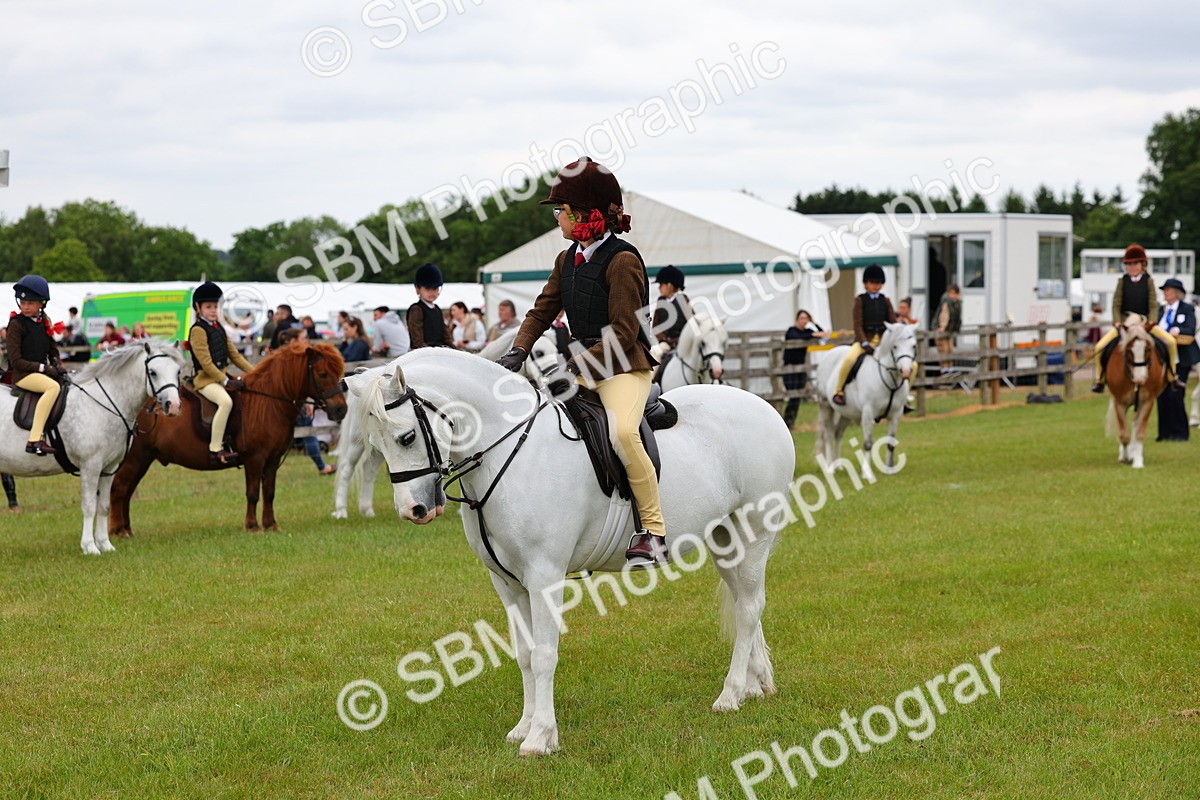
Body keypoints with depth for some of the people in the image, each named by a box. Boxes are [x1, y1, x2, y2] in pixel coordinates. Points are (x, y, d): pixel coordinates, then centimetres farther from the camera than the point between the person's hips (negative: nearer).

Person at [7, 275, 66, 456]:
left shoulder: (44, 322, 12)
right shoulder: (17, 324, -9)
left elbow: (52, 350, 22)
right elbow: (16, 361, -13)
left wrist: (56, 364, 0)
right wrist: (43, 367, -17)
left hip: (42, 371, 8)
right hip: (22, 375, -8)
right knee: (53, 387, -32)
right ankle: (35, 439, -40)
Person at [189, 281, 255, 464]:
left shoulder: (219, 329, 16)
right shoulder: (198, 330, -9)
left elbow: (235, 355, 18)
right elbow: (205, 362, -17)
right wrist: (225, 380, -22)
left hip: (222, 376, 9)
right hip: (205, 379, -9)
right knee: (226, 401, -34)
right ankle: (215, 449, -32)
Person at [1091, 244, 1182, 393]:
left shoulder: (1148, 281, 2)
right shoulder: (1122, 281, 2)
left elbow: (1153, 305, -2)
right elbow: (1116, 305, 0)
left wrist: (1151, 322, -18)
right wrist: (1117, 322, -15)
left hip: (1144, 323, 0)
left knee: (1170, 341, -18)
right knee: (1100, 346, -18)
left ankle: (1171, 376, -4)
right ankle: (1100, 379, -1)